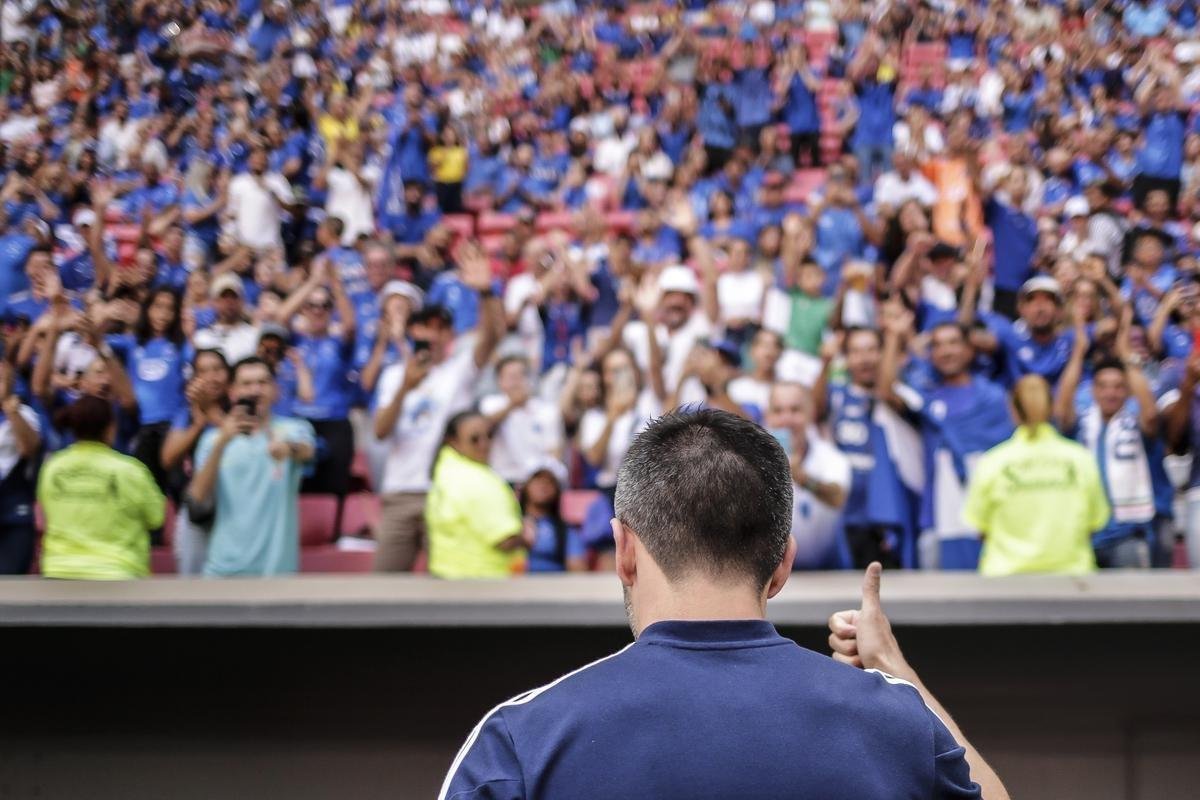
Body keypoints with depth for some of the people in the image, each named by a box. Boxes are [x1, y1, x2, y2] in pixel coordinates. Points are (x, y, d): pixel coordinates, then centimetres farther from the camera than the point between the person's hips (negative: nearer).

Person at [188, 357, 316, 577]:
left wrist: (289, 448, -49)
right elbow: (199, 496, -9)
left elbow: (306, 452, -24)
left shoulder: (293, 429, 0)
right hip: (224, 567, 2)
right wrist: (221, 443, -23)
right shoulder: (214, 438, 6)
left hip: (276, 568, -2)